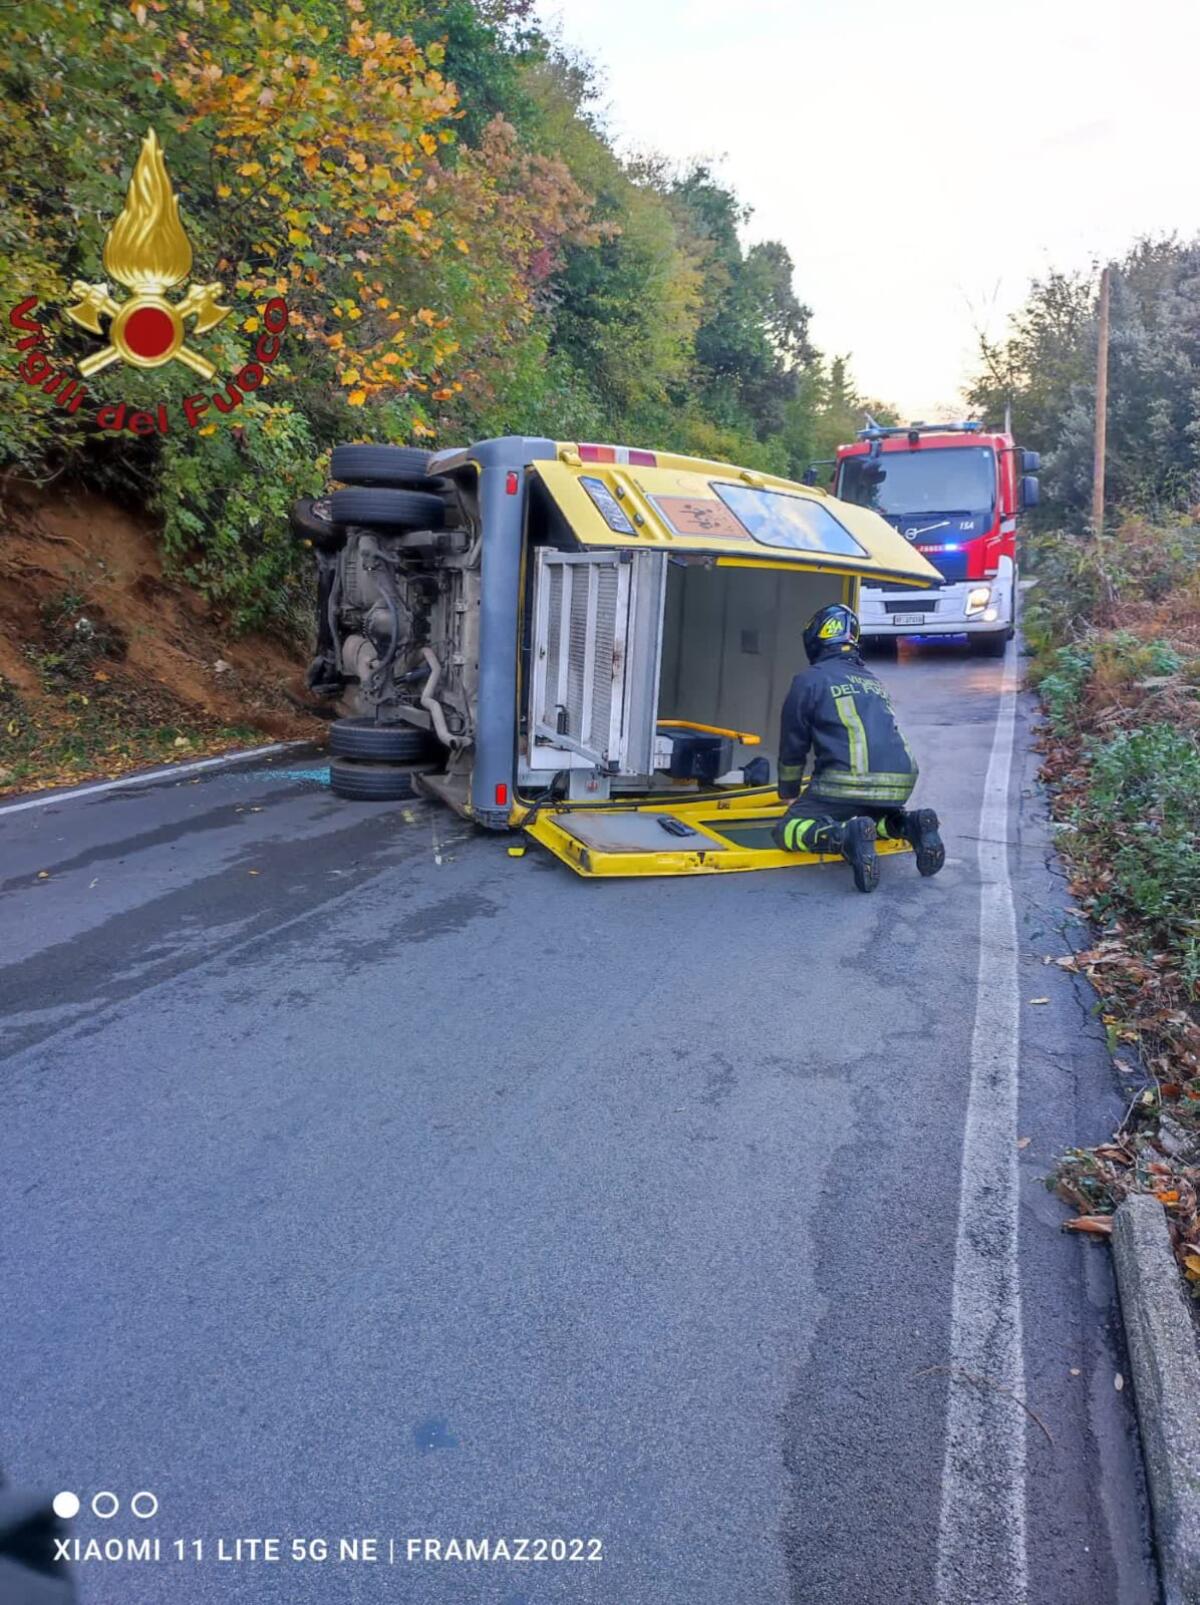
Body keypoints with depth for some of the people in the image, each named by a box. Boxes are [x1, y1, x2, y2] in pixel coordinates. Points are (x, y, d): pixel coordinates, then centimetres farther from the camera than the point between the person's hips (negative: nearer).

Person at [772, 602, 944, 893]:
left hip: (850, 782, -6)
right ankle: (909, 824, 4)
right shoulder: (874, 681, 25)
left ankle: (846, 837, -23)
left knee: (788, 831, 5)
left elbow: (793, 746, 13)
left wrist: (789, 793, 30)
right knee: (868, 816, 35)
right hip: (901, 785, 6)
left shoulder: (809, 680, 7)